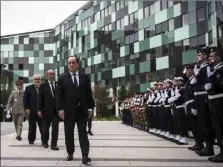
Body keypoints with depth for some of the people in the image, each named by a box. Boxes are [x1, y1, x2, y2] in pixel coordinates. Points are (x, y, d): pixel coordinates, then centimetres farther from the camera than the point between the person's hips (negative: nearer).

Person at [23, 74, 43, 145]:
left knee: (42, 126, 0)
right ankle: (31, 140, 19)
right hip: (32, 111, 0)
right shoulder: (28, 88, 8)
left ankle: (44, 140, 4)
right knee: (32, 127, 9)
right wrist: (26, 108, -6)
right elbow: (25, 99, 4)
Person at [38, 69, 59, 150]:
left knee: (55, 128, -5)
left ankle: (54, 144, 1)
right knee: (45, 127, 12)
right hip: (47, 110, 0)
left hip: (56, 110, 0)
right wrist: (39, 110, -6)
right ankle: (45, 142, 31)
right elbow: (40, 98, 0)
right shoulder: (43, 86, 3)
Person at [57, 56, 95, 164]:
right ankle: (70, 153, 19)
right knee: (69, 133, 7)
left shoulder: (85, 78, 8)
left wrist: (90, 107, 1)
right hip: (68, 110, 0)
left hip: (82, 110, 0)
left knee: (83, 133, -2)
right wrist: (60, 109, -9)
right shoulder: (62, 79, 5)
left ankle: (85, 155, -7)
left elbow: (89, 93, 7)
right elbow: (59, 95, 0)